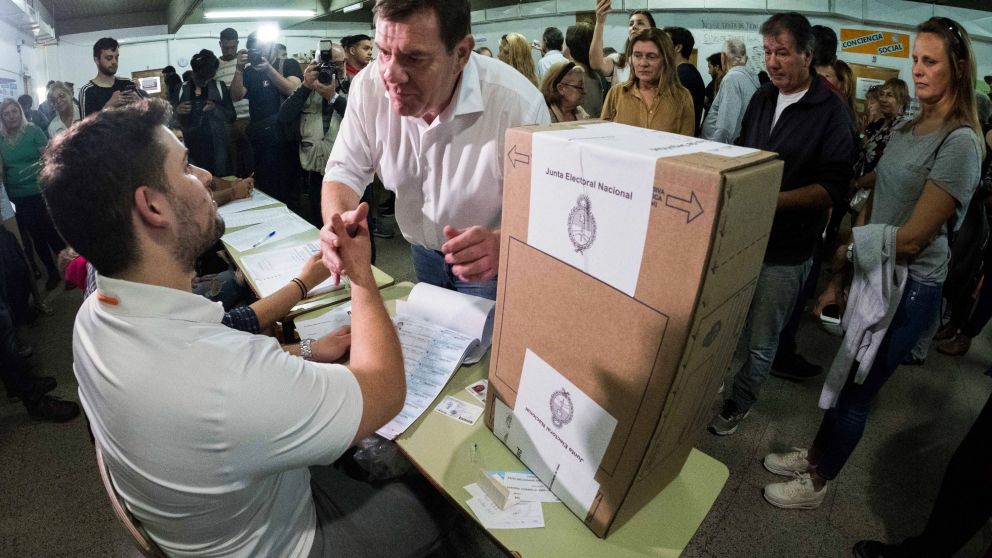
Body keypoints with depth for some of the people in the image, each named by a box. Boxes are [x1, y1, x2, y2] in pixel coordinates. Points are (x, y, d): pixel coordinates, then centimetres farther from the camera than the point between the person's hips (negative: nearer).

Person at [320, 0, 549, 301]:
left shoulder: (518, 105, -31)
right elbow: (344, 171, -10)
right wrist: (338, 220, -33)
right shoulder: (368, 87, -17)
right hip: (423, 252, 5)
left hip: (490, 266, -4)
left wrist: (501, 244, -48)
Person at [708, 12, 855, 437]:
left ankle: (741, 401, 30)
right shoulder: (762, 98, 8)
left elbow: (833, 186, -14)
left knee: (760, 340, 9)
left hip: (786, 249, -4)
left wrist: (775, 199, -26)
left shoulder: (831, 112, -8)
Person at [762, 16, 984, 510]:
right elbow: (870, 207, 8)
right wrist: (839, 278, 8)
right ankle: (815, 455, 38)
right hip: (872, 274, 6)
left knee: (856, 391, 7)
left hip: (908, 288, -6)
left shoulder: (960, 142, -16)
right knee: (844, 377, 18)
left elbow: (913, 237, -19)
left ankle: (816, 484, 27)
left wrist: (847, 250, -5)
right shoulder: (904, 131, 7)